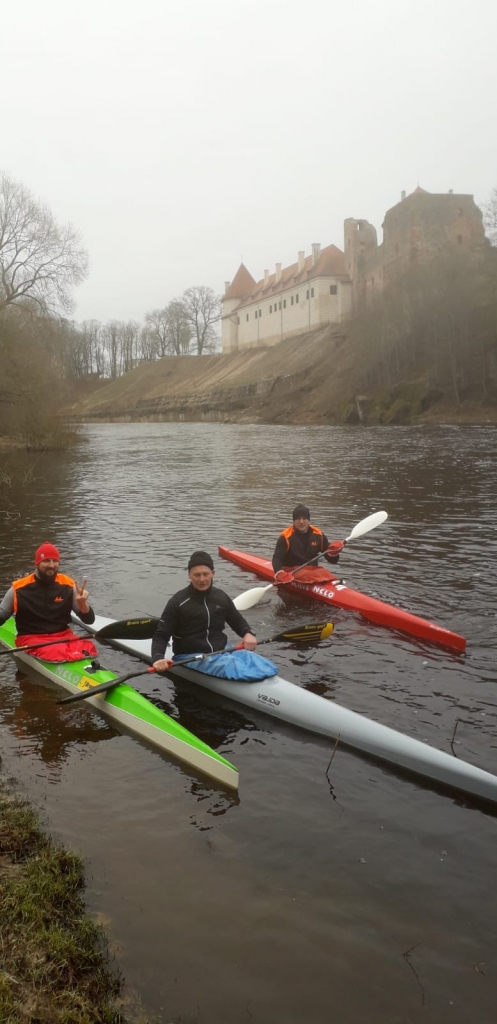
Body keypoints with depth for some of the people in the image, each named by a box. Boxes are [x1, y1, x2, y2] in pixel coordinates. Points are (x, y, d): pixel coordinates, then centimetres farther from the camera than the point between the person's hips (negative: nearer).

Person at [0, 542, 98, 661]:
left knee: (87, 648, -29)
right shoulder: (19, 589, -3)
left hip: (63, 635, 3)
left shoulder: (68, 586, 2)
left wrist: (82, 604, -17)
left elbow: (89, 620, 4)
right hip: (31, 638, -2)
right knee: (56, 653, -36)